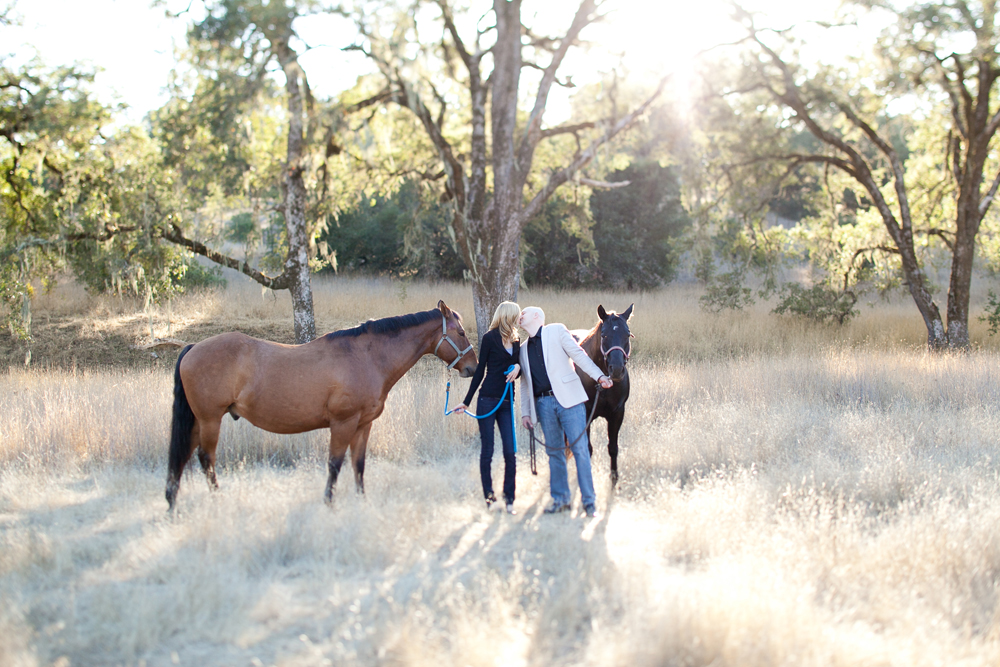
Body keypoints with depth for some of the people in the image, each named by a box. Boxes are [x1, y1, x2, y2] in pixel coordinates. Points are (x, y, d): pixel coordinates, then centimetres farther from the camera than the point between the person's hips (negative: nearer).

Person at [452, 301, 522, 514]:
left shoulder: (515, 340, 12)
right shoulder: (490, 338, -4)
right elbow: (480, 371, -1)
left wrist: (517, 367, -8)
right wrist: (466, 401, -2)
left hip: (507, 402, 5)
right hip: (488, 399, -5)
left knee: (510, 452, -2)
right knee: (487, 451, 0)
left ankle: (509, 498, 7)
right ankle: (489, 496, 9)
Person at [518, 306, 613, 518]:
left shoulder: (557, 331, 6)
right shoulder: (523, 348, 19)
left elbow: (578, 354, -2)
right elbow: (525, 382, 19)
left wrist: (599, 376, -13)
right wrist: (525, 412, 11)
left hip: (567, 398, -5)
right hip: (543, 403, 5)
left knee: (579, 449, -7)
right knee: (554, 452, 5)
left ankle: (589, 500, -4)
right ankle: (560, 499, 13)